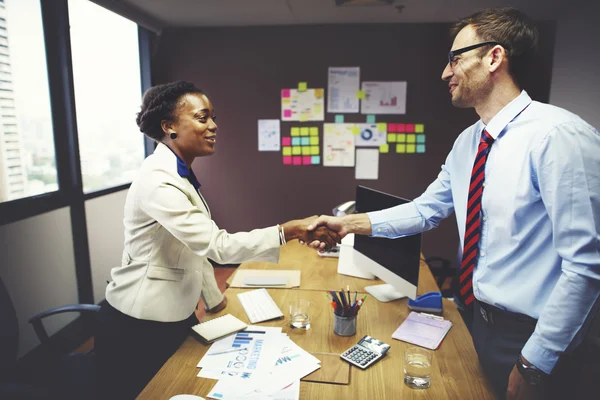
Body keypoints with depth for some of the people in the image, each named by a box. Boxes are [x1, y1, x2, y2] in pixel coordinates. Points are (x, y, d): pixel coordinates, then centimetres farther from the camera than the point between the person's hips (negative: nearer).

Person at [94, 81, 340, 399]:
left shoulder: (181, 173, 5)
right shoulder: (158, 179, -25)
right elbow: (217, 245, -32)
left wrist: (214, 299, 13)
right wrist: (290, 231, -35)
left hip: (175, 316, 8)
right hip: (139, 326, -8)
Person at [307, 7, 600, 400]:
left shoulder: (558, 136, -23)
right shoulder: (468, 142, 2)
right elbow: (427, 209, 5)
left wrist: (534, 365, -19)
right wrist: (351, 224, -5)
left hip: (527, 335, -7)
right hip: (481, 321, 7)